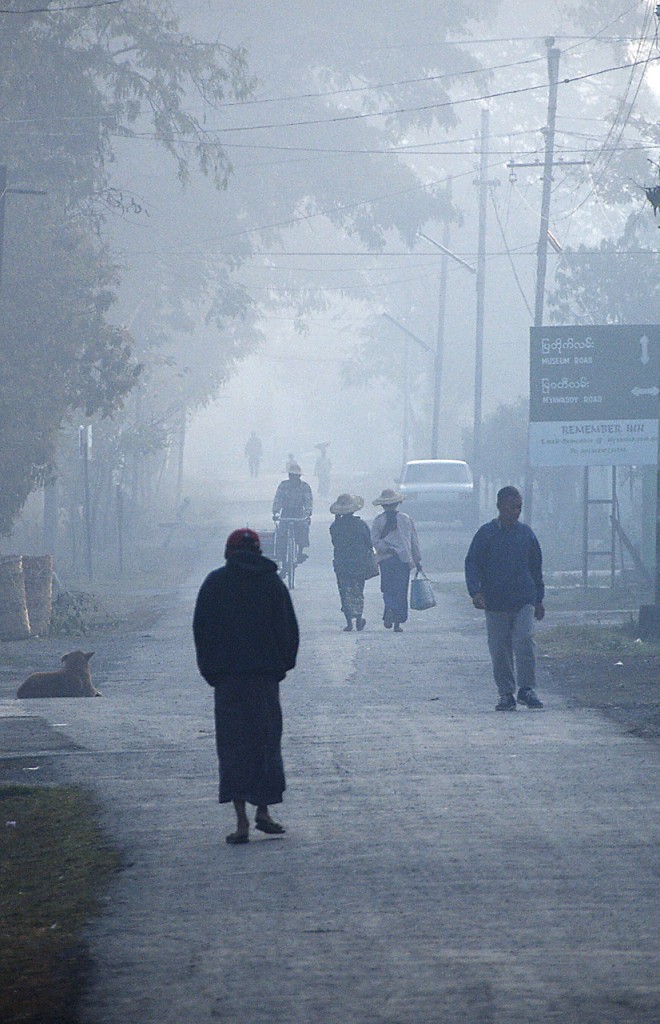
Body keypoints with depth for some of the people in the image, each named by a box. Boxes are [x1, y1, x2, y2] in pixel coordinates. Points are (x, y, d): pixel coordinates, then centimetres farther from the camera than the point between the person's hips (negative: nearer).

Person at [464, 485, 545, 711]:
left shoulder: (526, 533, 10)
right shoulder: (486, 533, 0)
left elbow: (536, 566, 19)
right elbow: (472, 564, -1)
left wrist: (539, 599, 19)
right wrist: (475, 592, -16)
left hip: (524, 601, 1)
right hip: (496, 603, -1)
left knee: (525, 641, -15)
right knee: (500, 650, 2)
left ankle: (526, 689, -10)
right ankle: (506, 694, 11)